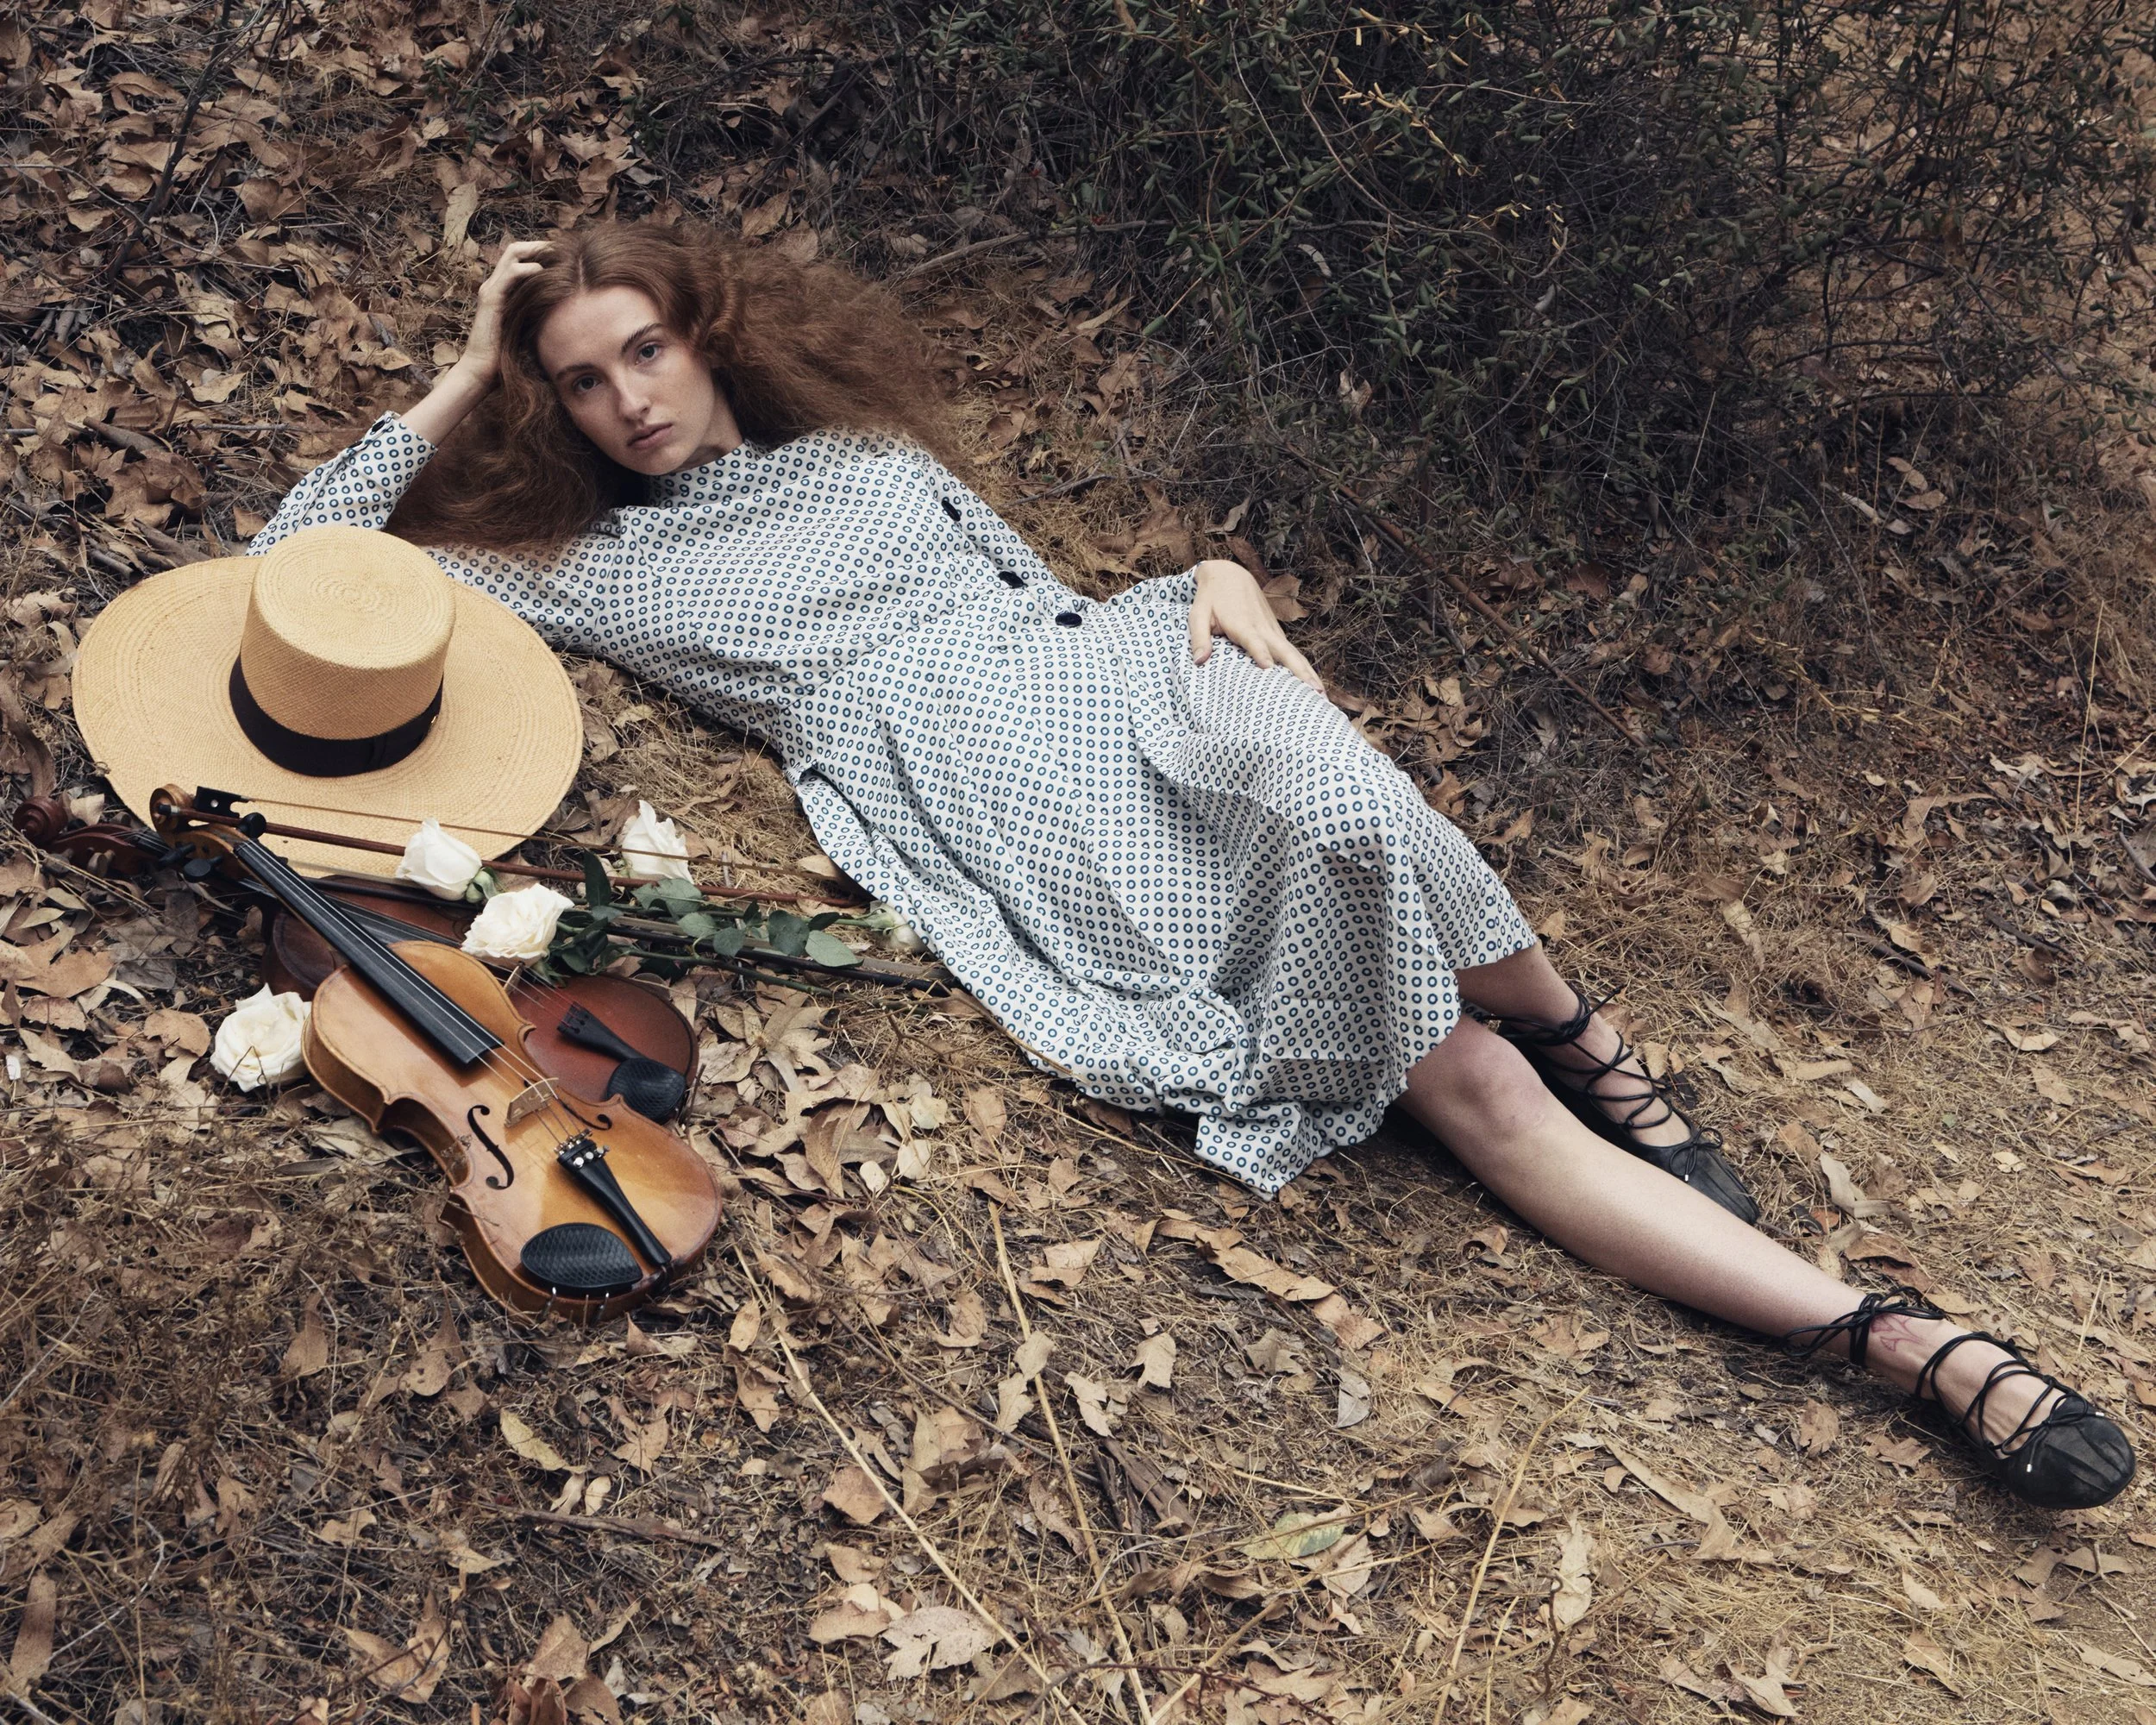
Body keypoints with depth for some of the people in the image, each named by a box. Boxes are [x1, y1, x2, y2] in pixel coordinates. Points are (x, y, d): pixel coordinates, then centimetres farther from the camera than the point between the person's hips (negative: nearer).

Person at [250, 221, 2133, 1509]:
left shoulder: (865, 449, 29)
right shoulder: (603, 569, 21)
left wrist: (1206, 578, 6)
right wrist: (464, 380, 22)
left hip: (1123, 697, 3)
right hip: (1001, 808, -3)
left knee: (1327, 798, -38)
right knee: (1456, 1079, -20)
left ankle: (1596, 1054, -10)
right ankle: (1906, 1344, -22)